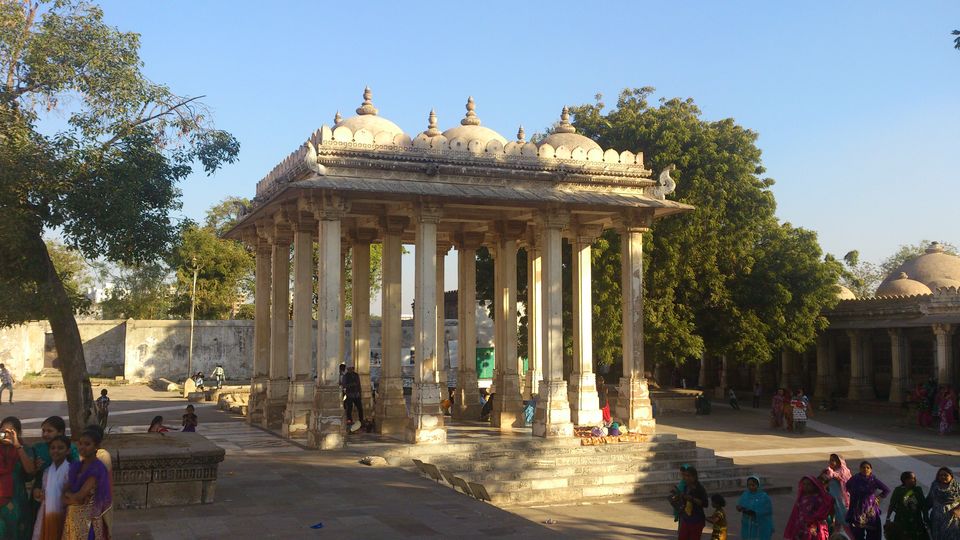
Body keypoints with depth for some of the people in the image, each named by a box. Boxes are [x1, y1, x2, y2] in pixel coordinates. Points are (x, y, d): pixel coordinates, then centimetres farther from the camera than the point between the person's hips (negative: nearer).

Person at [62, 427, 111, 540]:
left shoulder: (97, 469, -14)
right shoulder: (76, 466, 9)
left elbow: (80, 496, -18)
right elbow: (66, 493, 7)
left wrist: (68, 495, 1)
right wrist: (73, 498, -12)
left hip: (88, 520, -7)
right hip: (72, 518, 7)